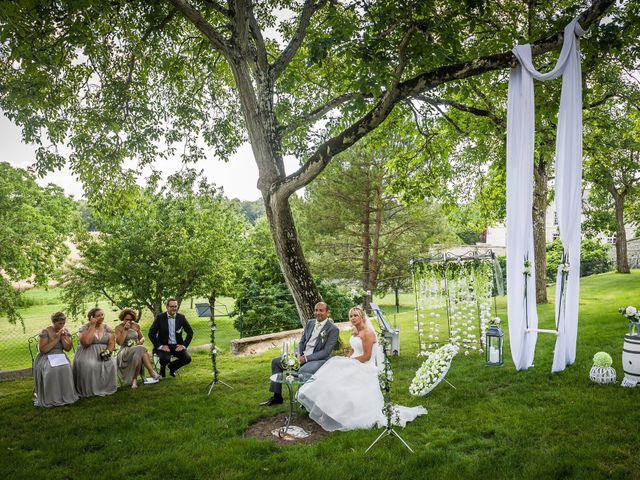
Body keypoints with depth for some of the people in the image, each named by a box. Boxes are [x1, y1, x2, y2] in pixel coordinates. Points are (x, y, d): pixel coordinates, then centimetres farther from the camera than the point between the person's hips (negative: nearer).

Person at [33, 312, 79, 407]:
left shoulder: (65, 331, 6)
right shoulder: (45, 332, -9)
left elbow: (68, 348, 0)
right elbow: (42, 350, -15)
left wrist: (62, 337, -13)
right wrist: (56, 339, -18)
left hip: (60, 357, 3)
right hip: (46, 357, -3)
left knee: (66, 368, -30)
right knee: (51, 370, -36)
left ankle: (66, 395, -19)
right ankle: (50, 399, -23)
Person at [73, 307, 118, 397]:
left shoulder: (107, 328, 9)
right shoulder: (84, 328, -1)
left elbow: (112, 343, 1)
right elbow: (86, 342, -20)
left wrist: (107, 351, -20)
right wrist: (92, 326, -16)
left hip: (104, 354, 3)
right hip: (87, 354, -2)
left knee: (111, 364, -28)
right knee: (89, 365, -35)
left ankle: (107, 388, -11)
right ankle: (90, 391, -19)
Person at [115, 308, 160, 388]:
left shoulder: (136, 326, 12)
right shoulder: (118, 328, 1)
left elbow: (142, 337, 22)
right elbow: (119, 342, -10)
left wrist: (141, 341, -3)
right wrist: (125, 330, -13)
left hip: (137, 349, 4)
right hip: (125, 351, -3)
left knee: (138, 356, -36)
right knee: (141, 350, -36)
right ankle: (152, 372, -40)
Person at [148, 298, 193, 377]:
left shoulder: (181, 317, 2)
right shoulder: (160, 317, -4)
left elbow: (190, 332, 7)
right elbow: (151, 333, -5)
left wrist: (184, 345, -6)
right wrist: (161, 346, -14)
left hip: (177, 346, 3)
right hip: (164, 346, -2)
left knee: (187, 359, -22)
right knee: (165, 359, -34)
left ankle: (172, 366, 11)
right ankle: (163, 367, 6)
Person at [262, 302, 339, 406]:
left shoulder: (333, 329, -11)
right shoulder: (310, 323, 9)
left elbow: (326, 352, -15)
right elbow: (302, 341, 14)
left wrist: (306, 358, -20)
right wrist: (299, 355, -7)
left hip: (319, 359, -7)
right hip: (302, 356, 7)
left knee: (303, 371, -37)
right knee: (275, 362, 1)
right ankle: (277, 396, 9)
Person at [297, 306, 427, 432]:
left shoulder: (367, 332, -16)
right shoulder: (355, 332, 11)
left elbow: (366, 356, -19)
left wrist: (349, 361, -12)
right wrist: (346, 359, 2)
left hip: (364, 369, -9)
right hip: (354, 365, 9)